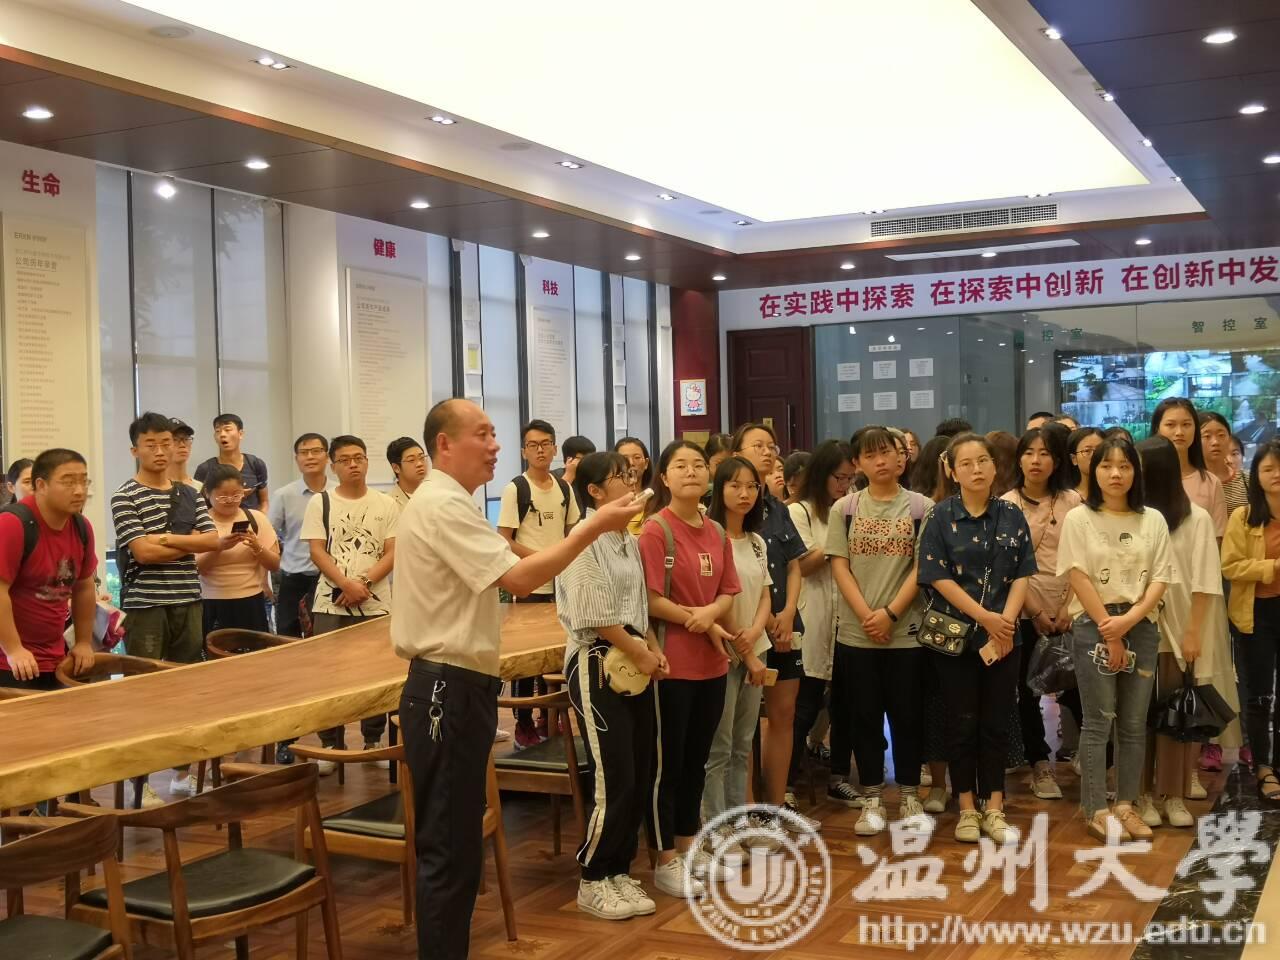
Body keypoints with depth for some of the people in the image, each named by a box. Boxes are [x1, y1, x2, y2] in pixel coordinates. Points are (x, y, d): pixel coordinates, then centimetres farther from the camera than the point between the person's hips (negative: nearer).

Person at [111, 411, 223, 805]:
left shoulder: (190, 495, 12)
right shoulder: (125, 497, -5)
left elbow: (214, 541, 1)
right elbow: (143, 552, -14)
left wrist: (166, 538, -10)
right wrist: (191, 543, -4)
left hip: (188, 603, 5)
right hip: (145, 606, -5)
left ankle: (182, 771, 23)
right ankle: (140, 780, 5)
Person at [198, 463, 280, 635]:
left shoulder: (256, 518, 4)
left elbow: (275, 565, 3)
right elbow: (194, 569, -8)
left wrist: (257, 547, -14)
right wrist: (218, 547, -22)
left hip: (251, 604, 2)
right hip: (212, 607, -2)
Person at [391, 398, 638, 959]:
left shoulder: (444, 503, 18)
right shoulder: (443, 505, -16)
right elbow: (519, 578, -24)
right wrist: (594, 527, -20)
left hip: (457, 687, 11)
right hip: (449, 690, -11)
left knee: (456, 845, 17)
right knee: (448, 851, -4)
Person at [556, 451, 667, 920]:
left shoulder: (630, 542, 13)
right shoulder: (584, 541, -14)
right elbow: (595, 615, -18)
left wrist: (654, 649, 4)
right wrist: (639, 653, -12)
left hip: (634, 661, 9)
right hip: (597, 664, -9)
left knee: (640, 775, 11)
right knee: (612, 779, -7)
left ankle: (619, 870, 24)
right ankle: (593, 881, 8)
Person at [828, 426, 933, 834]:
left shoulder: (921, 507, 1)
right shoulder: (844, 508, 4)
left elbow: (921, 568, -3)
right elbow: (839, 567, 0)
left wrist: (890, 613, -12)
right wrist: (866, 616, -11)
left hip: (906, 629, -1)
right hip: (856, 631, 1)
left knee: (907, 715, 5)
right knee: (864, 716, 6)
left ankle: (909, 796, 18)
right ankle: (872, 800, 15)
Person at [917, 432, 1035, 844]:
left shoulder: (1012, 516, 5)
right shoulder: (941, 517, -3)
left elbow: (1021, 576, 2)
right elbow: (939, 578, -9)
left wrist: (1007, 620, -13)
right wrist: (985, 617, -15)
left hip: (1004, 635, 2)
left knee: (997, 723, 6)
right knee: (962, 722, 4)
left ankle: (994, 810, 15)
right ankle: (967, 810, 14)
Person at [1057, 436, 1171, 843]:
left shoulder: (1153, 520, 6)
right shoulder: (1078, 519, -2)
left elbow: (1160, 578, 1)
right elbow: (1079, 579, -8)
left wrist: (1128, 620, -13)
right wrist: (1109, 632, -12)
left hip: (1141, 627, 3)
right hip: (1094, 627, -3)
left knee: (1134, 723, 7)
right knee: (1098, 721, -1)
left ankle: (1126, 805, 16)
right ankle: (1097, 810, 4)